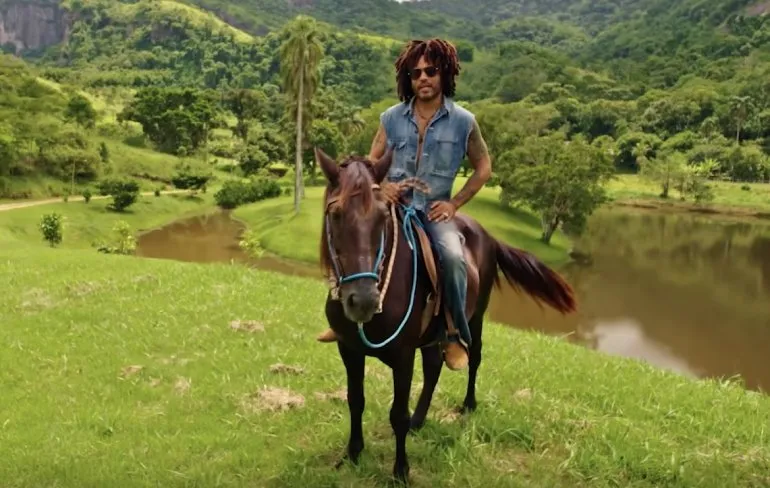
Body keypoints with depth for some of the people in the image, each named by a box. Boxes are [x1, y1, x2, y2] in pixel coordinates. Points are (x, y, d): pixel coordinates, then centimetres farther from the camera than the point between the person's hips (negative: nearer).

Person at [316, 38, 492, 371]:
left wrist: (454, 203, -3)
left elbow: (483, 167, 7)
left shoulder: (464, 122, -3)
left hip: (435, 210, -2)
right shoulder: (392, 118, 2)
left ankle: (455, 335, -9)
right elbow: (371, 162, 12)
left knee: (453, 257, -31)